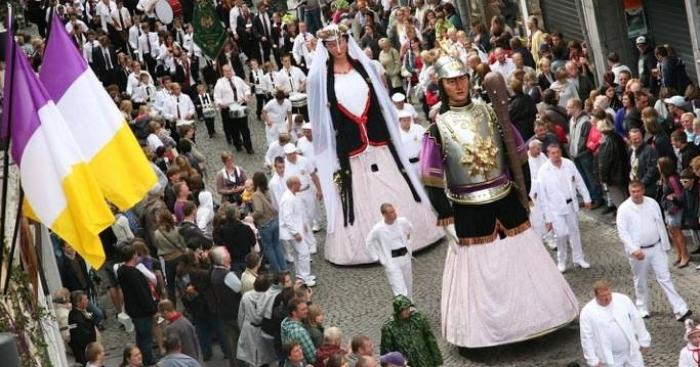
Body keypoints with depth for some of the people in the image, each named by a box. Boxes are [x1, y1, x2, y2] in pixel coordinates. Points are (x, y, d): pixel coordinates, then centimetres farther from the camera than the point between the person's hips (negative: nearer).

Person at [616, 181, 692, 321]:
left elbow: (660, 225, 9)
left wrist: (665, 245, 11)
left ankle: (680, 310, -3)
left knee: (665, 278, 0)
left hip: (656, 248, 2)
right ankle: (643, 310, 27)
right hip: (638, 251, -2)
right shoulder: (624, 209, -10)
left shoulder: (652, 203, 1)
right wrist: (634, 249, -25)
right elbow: (623, 232, -14)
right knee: (640, 282, 11)